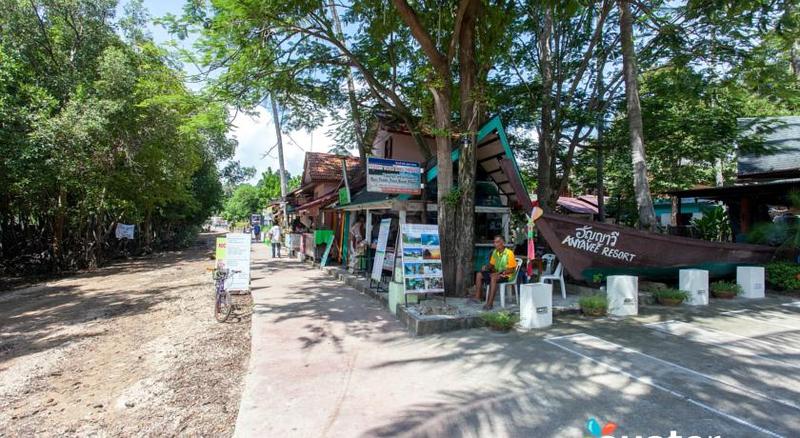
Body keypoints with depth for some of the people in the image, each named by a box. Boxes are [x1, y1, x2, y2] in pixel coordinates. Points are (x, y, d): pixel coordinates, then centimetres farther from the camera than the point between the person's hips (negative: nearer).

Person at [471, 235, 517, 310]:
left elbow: (512, 270, -15)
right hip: (496, 273, 8)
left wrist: (499, 272, -25)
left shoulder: (509, 253, -15)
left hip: (506, 275, -8)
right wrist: (486, 267, -5)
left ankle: (490, 303, -36)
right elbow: (491, 264, 18)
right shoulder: (495, 252, 6)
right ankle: (477, 297, -8)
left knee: (493, 278, -36)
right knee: (479, 275, -3)